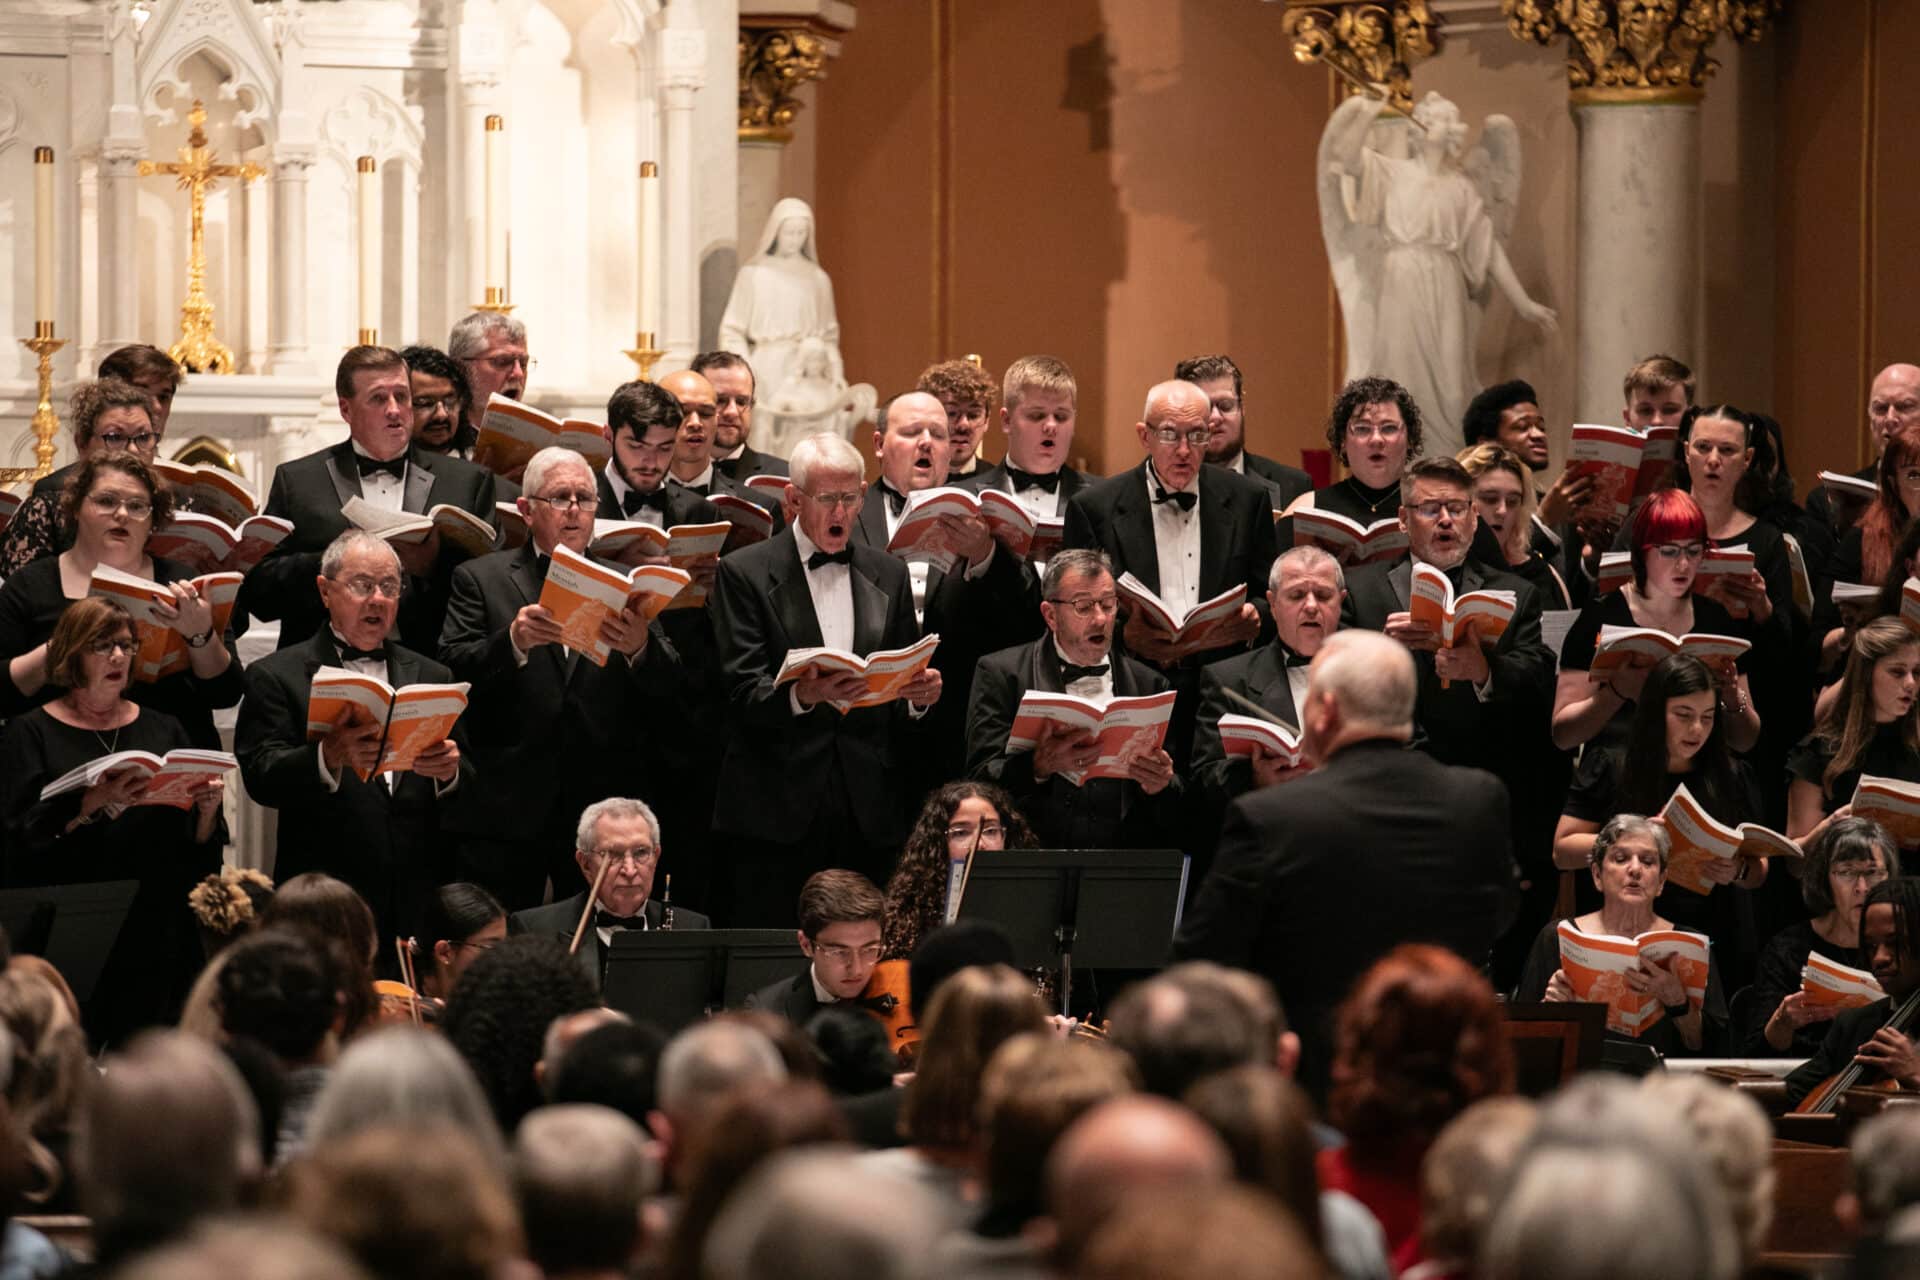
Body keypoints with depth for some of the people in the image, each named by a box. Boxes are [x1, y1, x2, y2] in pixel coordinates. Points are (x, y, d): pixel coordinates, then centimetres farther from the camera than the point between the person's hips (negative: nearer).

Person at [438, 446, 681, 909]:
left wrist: (640, 648, -18)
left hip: (603, 813, 2)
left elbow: (668, 693, 4)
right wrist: (514, 642, -24)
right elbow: (453, 671, -6)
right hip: (506, 813, -1)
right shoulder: (480, 579, 8)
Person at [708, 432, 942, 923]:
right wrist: (800, 694, -28)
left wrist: (919, 696, -7)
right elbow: (742, 690, -8)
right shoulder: (745, 573, 1)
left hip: (869, 809, 4)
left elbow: (907, 689, 17)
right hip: (776, 808, -4)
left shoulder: (888, 575, 15)